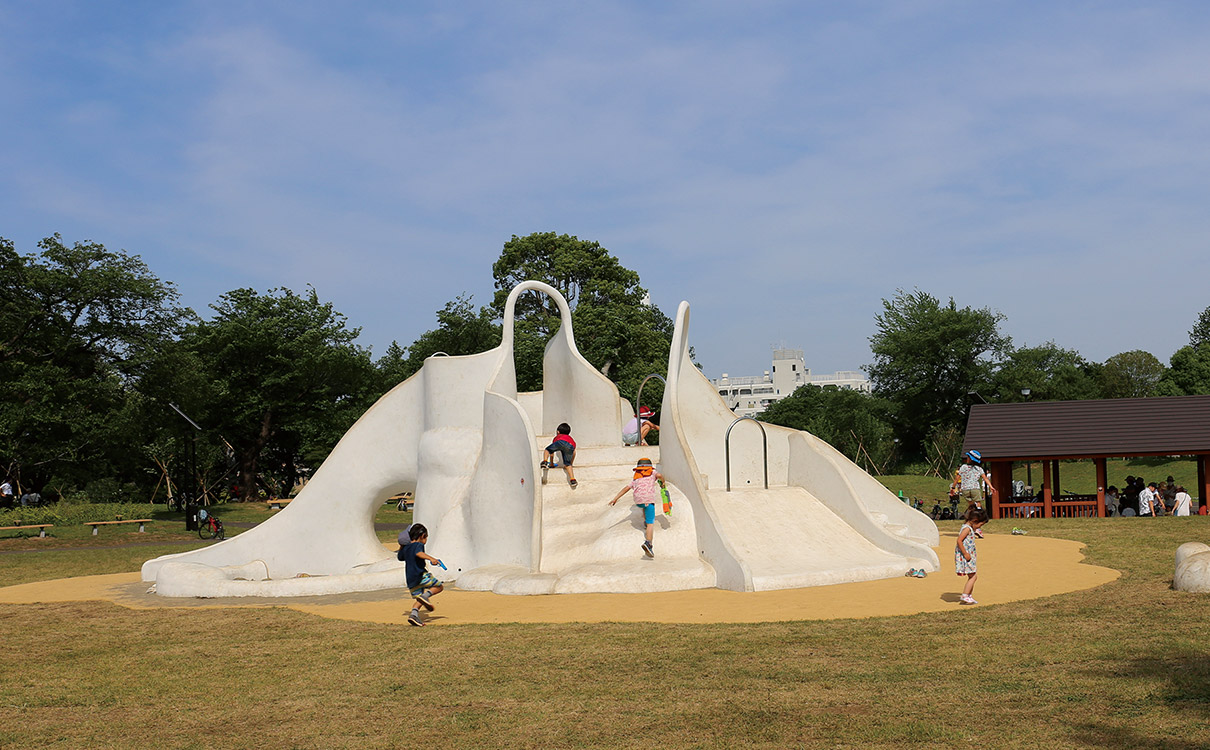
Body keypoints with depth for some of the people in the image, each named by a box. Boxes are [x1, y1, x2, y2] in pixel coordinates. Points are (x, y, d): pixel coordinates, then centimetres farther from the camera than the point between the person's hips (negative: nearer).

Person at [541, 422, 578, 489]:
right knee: (567, 464, 15)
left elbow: (552, 453, 46)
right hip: (570, 446, 2)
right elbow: (574, 453, 44)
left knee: (548, 449, 22)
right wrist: (570, 463, 54)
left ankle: (545, 462, -1)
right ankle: (572, 479, 0)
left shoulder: (556, 438, 42)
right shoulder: (571, 439, 45)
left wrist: (551, 464, 56)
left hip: (560, 442, -2)